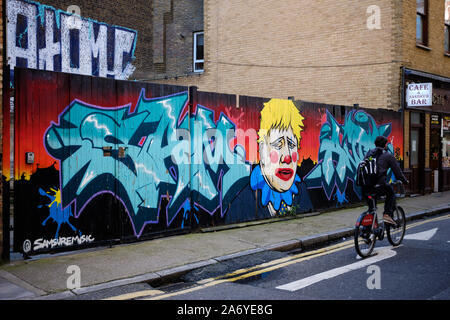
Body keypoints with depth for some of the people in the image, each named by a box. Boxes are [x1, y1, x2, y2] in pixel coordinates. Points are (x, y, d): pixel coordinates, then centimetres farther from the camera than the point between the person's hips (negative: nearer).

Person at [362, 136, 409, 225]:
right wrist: (405, 181, 25)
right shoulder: (388, 155, 6)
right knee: (391, 194, 24)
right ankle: (387, 215, 11)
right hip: (380, 185, -4)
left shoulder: (369, 153, 20)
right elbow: (397, 171, 10)